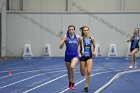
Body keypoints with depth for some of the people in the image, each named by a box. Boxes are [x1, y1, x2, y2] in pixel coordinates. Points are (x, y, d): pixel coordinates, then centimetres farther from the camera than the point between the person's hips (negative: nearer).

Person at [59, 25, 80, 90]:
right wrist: (63, 41, -25)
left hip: (75, 55, -1)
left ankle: (73, 83, -16)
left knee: (72, 67, -29)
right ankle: (70, 83, 41)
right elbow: (60, 47, -10)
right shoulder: (65, 37, -7)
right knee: (69, 71, 14)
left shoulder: (77, 37, -2)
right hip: (68, 55, 1)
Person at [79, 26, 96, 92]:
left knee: (89, 72, -15)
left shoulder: (91, 39, 2)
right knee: (83, 74, 6)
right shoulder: (81, 38, -7)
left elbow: (94, 46, 16)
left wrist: (94, 51, -2)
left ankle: (86, 86, -4)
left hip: (89, 57, 1)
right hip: (83, 57, -1)